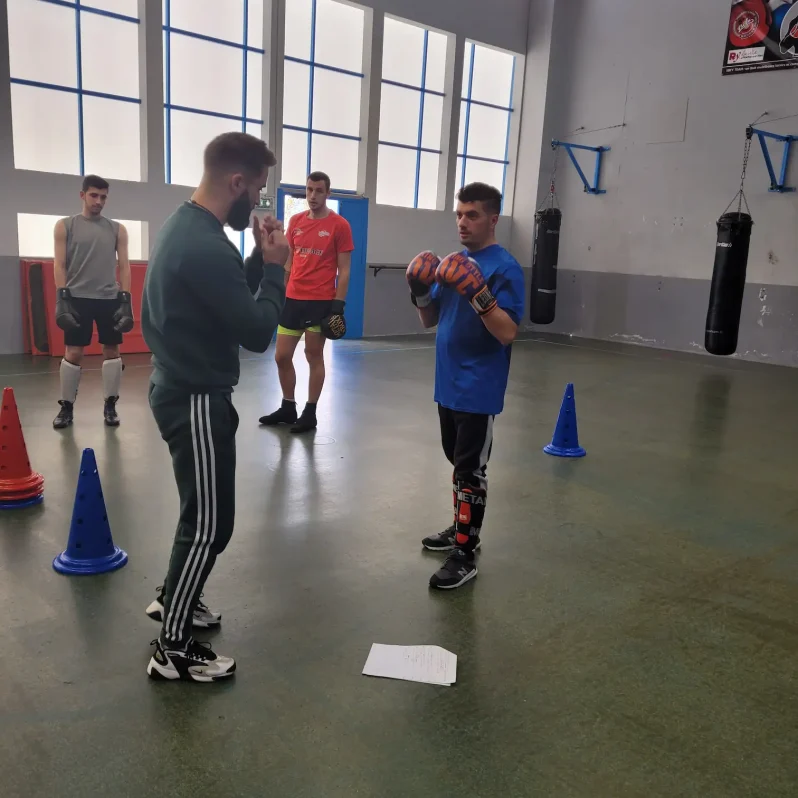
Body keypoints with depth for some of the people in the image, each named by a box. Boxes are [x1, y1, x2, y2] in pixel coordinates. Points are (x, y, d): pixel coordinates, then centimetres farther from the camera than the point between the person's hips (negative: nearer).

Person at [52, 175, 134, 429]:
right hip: (78, 297, -1)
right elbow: (59, 264, 1)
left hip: (110, 298, 1)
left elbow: (124, 265, 5)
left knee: (111, 350, 2)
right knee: (73, 352, -1)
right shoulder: (65, 226, 5)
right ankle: (67, 406, 11)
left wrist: (126, 299, -3)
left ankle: (110, 405, 12)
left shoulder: (117, 230, 8)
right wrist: (62, 298, -10)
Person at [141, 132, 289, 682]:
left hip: (185, 390, 11)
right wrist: (275, 266, -11)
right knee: (209, 523, 0)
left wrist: (259, 259, 1)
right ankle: (173, 650, 14)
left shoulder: (186, 225, 8)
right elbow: (258, 332, -23)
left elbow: (231, 296, 15)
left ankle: (173, 599, 41)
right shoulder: (205, 247, -25)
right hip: (197, 400, -11)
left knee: (204, 511, 24)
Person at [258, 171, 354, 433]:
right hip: (292, 299, 5)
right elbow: (288, 262, 16)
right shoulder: (295, 221, 10)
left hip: (321, 301, -5)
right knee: (281, 356, 7)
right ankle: (288, 408, 23)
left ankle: (310, 413, 14)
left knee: (314, 355, 3)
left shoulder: (339, 225, -4)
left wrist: (338, 304, -11)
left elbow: (344, 270, -5)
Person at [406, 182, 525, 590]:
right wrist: (420, 292, -5)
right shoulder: (455, 263, 11)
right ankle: (461, 527, 35)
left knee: (471, 471, -2)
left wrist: (478, 295, -32)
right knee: (458, 463, 19)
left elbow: (508, 332, -21)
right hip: (448, 385, 8)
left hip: (478, 391, -8)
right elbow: (430, 320, 13)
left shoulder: (504, 267, -13)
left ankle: (465, 555, 7)